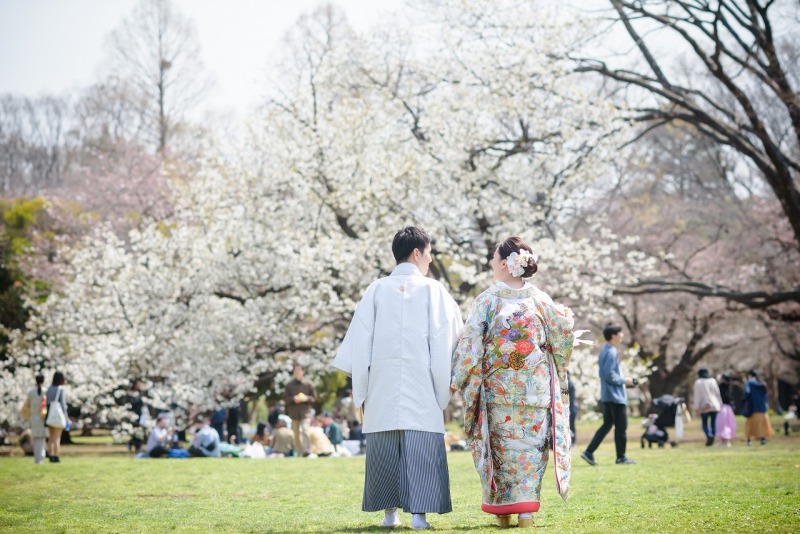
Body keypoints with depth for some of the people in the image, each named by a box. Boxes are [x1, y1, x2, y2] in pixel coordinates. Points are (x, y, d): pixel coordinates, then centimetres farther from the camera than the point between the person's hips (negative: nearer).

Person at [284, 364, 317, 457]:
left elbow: (314, 397, 5)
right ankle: (299, 453, 15)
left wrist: (307, 398, -15)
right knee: (296, 434, 6)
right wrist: (293, 399, -13)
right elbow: (285, 397, 7)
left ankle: (306, 450, -26)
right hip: (294, 412, 3)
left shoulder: (308, 383, 2)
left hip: (305, 411, -3)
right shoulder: (289, 385, 7)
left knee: (305, 430, -21)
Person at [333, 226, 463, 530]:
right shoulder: (433, 291, 0)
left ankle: (390, 512, 12)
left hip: (382, 386, 2)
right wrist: (443, 392, 3)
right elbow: (444, 344, -3)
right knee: (422, 451, 1)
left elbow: (359, 342, 3)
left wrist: (360, 391, 9)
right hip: (422, 390, -2)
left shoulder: (376, 290, 4)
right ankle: (418, 513, -2)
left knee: (385, 450, 9)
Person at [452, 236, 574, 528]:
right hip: (536, 389, 1)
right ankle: (526, 509, 0)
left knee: (502, 446, 8)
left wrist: (459, 379, 2)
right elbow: (562, 335, 5)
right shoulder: (541, 299, 1)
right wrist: (558, 374, 22)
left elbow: (471, 343, -7)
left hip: (498, 387, -1)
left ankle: (502, 511, 13)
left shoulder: (487, 299, -6)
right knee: (531, 445, 5)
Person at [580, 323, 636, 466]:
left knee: (607, 425, 11)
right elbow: (609, 375, -23)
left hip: (606, 396, 10)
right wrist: (624, 381, -11)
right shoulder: (612, 352, -17)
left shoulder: (604, 351, 15)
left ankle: (589, 452, 5)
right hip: (615, 396, -10)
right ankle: (621, 457, 7)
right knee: (621, 427, 0)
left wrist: (623, 380, 15)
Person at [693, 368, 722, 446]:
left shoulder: (698, 382, -3)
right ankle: (713, 437, 0)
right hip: (715, 406, 3)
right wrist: (720, 405, 15)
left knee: (705, 423, 3)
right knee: (713, 423, 8)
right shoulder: (713, 381, 6)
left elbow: (697, 396, -5)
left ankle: (709, 435, -23)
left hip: (704, 406, -3)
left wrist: (696, 408, -3)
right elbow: (718, 393, 9)